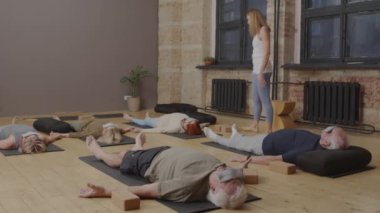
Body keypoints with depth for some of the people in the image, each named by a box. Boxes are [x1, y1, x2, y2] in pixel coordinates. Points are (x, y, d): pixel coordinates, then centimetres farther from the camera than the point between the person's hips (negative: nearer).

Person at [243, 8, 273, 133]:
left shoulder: (264, 30, -5)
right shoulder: (257, 32, 19)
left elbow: (267, 52, -15)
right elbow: (258, 53, 13)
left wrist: (261, 72, -21)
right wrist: (257, 71, 7)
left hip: (262, 70, -9)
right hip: (256, 70, 9)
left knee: (265, 99, -9)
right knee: (256, 100, 13)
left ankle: (269, 129, -7)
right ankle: (254, 125, 21)